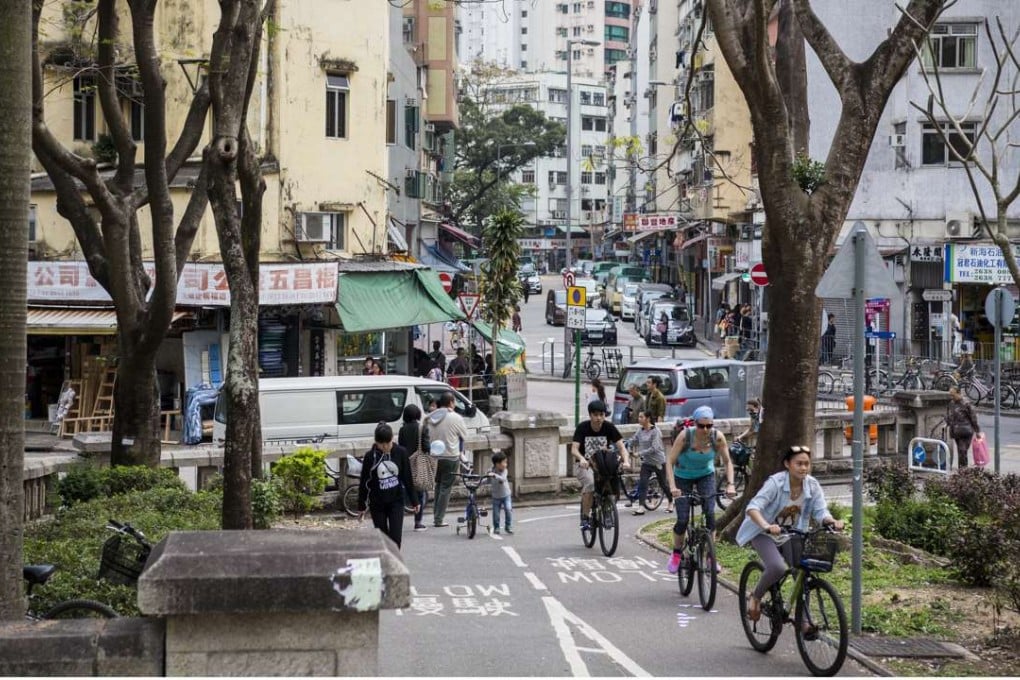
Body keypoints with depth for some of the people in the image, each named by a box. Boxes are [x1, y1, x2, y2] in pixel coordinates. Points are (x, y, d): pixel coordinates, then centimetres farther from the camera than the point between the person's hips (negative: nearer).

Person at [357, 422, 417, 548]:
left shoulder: (400, 453, -5)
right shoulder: (370, 457, -7)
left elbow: (407, 478, 4)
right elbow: (364, 483, 1)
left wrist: (414, 501, 8)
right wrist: (362, 506, 4)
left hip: (396, 501, 0)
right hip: (377, 504, 0)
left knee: (395, 537, -9)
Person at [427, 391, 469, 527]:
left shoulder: (431, 417, 3)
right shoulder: (455, 418, -13)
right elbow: (464, 435, -3)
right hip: (450, 457, -5)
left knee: (438, 485, 19)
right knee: (446, 487, 1)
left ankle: (436, 515, 21)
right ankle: (439, 519, 2)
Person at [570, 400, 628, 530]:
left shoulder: (609, 427, -8)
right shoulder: (582, 427, -13)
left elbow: (621, 446, -15)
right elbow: (574, 449, -21)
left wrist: (625, 461, -35)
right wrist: (581, 459, -43)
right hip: (584, 465, -2)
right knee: (590, 482, -32)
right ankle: (584, 518, -21)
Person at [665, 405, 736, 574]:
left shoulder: (718, 437, -22)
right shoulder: (685, 435, -29)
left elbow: (727, 462, -11)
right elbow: (670, 461, -27)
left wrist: (730, 484, -25)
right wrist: (672, 486, -39)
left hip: (706, 475, 2)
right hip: (683, 476, -2)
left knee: (710, 514, -16)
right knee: (682, 519, -9)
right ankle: (676, 553, 16)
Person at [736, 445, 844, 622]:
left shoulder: (812, 486, -10)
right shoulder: (776, 482, -24)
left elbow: (821, 512, -12)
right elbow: (753, 507, -33)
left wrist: (831, 521, -35)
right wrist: (766, 526, -52)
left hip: (790, 536, 5)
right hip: (764, 534, -5)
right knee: (778, 568, -29)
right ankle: (755, 597, -2)